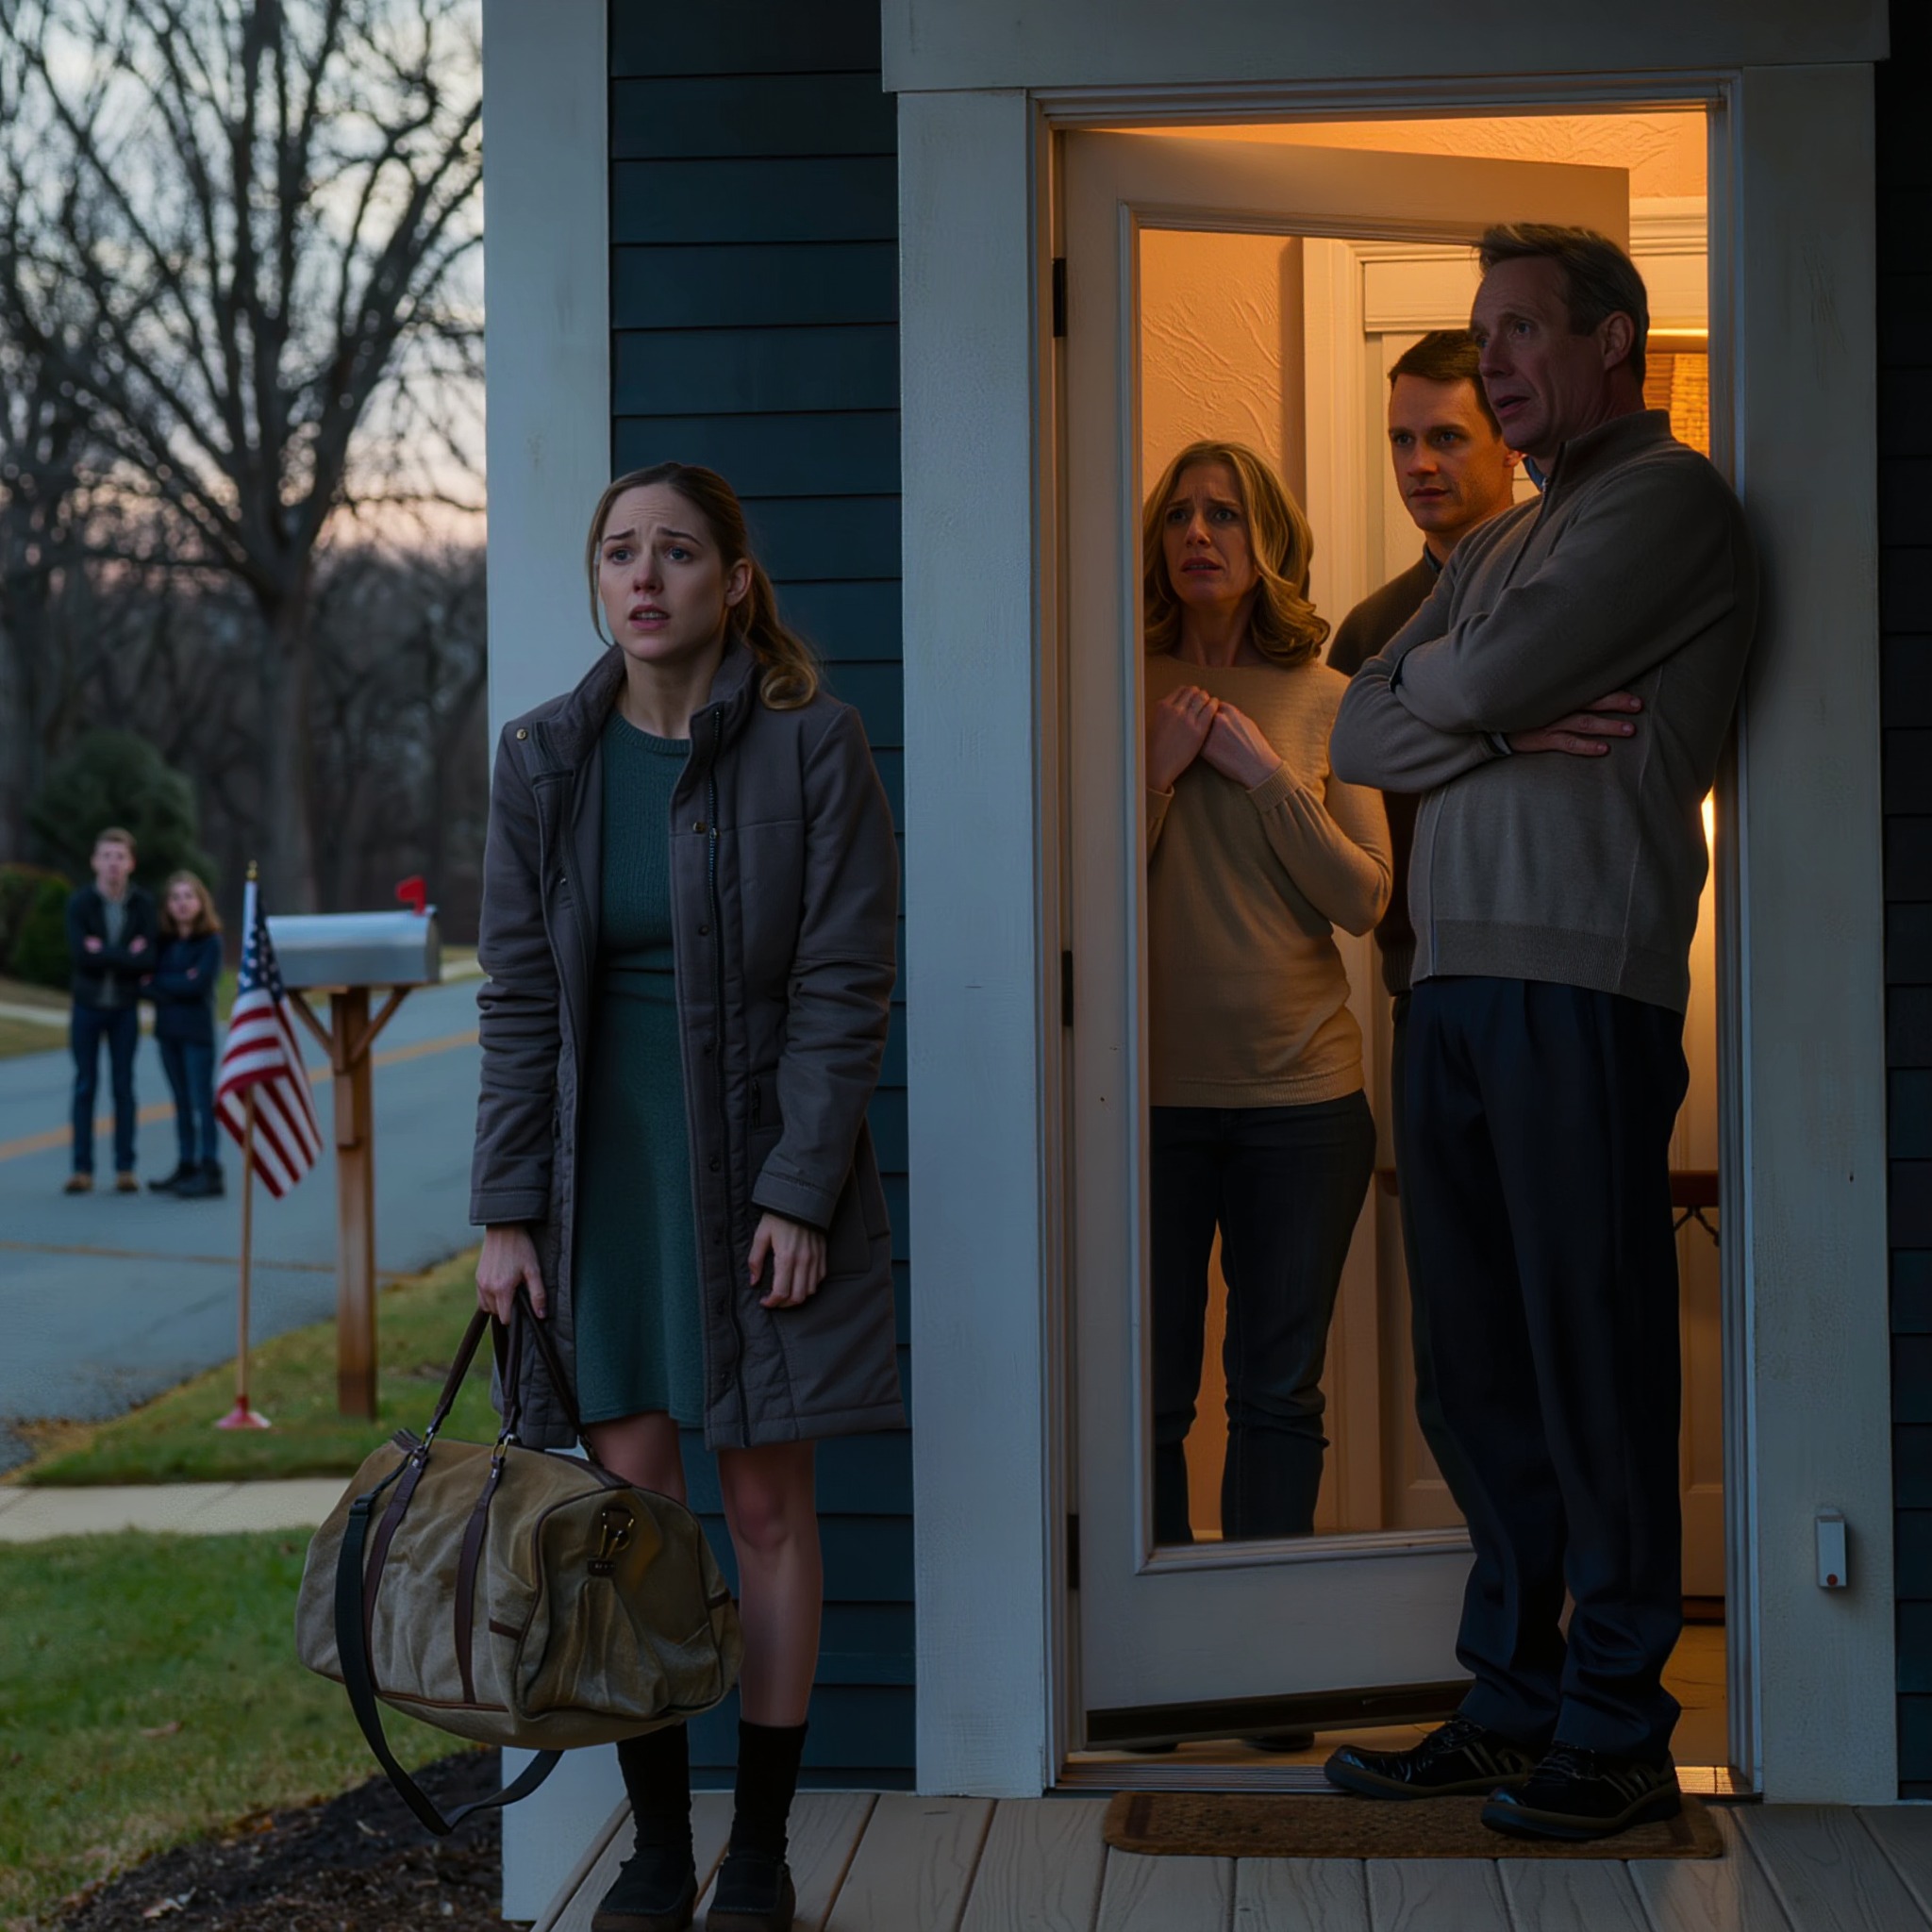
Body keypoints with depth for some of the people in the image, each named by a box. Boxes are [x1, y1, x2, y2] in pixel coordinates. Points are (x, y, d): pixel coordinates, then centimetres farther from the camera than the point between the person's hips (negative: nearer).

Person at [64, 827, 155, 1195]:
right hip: (87, 1005, 0)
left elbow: (147, 960, -14)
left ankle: (125, 1168, 8)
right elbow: (79, 955, -20)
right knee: (85, 1086, 3)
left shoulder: (143, 904, -5)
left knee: (124, 1087, 4)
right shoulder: (79, 903, -8)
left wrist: (103, 953, -17)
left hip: (125, 1008, 0)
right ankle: (82, 1168, 7)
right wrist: (125, 954, -19)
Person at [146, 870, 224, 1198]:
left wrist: (156, 982, -8)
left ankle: (210, 1170, -5)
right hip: (168, 1029, 5)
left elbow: (200, 983, -16)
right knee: (181, 1101, 10)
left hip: (197, 1031, -5)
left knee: (201, 1100, -6)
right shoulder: (164, 942, 9)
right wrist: (177, 986, -16)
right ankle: (186, 1166, 15)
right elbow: (146, 981, 2)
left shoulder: (211, 941, -6)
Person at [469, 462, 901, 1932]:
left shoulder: (813, 745, -6)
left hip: (762, 1163, -2)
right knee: (633, 1502, 2)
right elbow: (519, 997, 4)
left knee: (769, 1503, 3)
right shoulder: (547, 759, 4)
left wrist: (799, 1194, -13)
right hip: (604, 1162, 3)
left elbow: (844, 987, -7)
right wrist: (509, 1210, -1)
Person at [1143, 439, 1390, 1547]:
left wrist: (1264, 774, -10)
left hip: (1302, 1092, 1)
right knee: (1148, 1396, 2)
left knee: (1280, 1394, 7)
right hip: (1155, 1091, -1)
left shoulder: (1327, 703, 5)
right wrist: (1159, 771, -12)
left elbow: (1366, 899, -2)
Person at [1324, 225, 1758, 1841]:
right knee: (1486, 1360, 9)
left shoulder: (1666, 498, -2)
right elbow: (1364, 731, 14)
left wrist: (1440, 681, 9)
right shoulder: (1493, 548, 24)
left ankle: (1617, 1729, 3)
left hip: (1582, 980, -8)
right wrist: (1504, 730, -4)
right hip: (1458, 979, 8)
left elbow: (1484, 679, -14)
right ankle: (1513, 1699, 17)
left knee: (1594, 1360, -4)